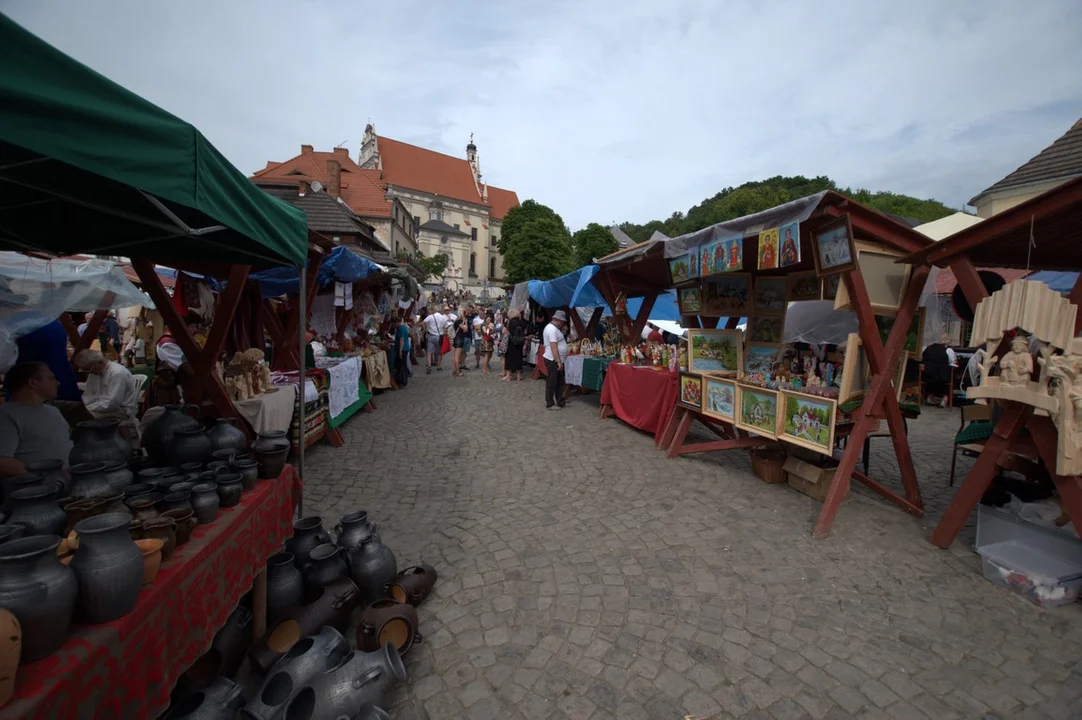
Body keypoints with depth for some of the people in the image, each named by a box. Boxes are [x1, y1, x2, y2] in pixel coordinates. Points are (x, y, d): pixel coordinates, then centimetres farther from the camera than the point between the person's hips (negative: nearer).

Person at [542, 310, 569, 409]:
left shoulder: (552, 327, 15)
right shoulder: (552, 329, -19)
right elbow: (553, 347, -26)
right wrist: (559, 361, -26)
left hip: (556, 360, 11)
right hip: (553, 361, -11)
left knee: (559, 382, 16)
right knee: (552, 383, 0)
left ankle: (560, 402, 24)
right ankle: (550, 404, 10)